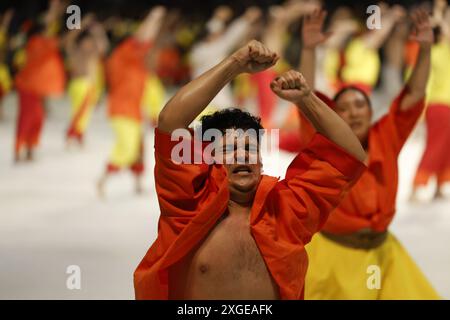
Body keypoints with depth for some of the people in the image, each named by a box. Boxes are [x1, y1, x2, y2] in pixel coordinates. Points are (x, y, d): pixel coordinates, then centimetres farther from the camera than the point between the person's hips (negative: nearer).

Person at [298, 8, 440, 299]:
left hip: (380, 252, 4)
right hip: (332, 253, -4)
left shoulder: (386, 138, 2)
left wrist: (425, 49, -11)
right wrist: (309, 50, -27)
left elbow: (414, 95, 0)